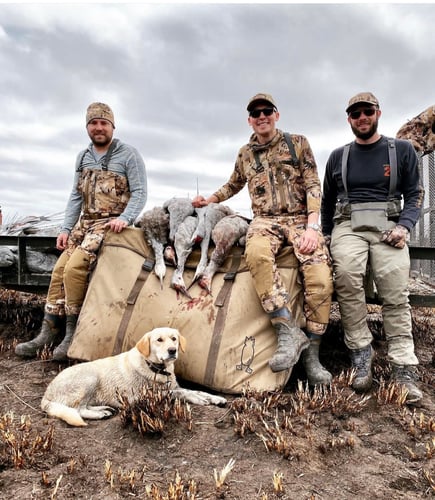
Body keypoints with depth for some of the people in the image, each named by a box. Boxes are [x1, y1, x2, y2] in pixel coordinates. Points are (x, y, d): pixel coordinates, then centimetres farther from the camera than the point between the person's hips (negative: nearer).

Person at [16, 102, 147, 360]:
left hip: (110, 223, -7)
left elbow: (140, 193, -9)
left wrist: (125, 218, -25)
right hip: (84, 222, 7)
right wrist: (66, 228, 8)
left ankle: (73, 333, -9)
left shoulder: (129, 155, -4)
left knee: (74, 267, -22)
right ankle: (49, 332, 7)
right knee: (59, 269, -2)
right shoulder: (83, 157, 15)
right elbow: (76, 196, 15)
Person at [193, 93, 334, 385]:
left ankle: (311, 352, -9)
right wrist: (210, 200, 26)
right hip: (265, 219, 1)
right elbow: (234, 184, 36)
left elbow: (313, 186, 0)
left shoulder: (298, 143, 8)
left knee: (321, 278, -27)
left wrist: (312, 227, -14)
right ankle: (289, 332, -33)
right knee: (256, 253, -38)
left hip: (301, 219, -1)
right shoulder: (246, 153, 17)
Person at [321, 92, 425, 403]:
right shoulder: (338, 156, 18)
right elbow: (327, 202, 22)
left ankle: (404, 369, -9)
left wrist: (404, 226, -7)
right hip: (347, 226, 1)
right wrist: (327, 238, 15)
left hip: (388, 227, 0)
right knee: (346, 277, -28)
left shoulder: (402, 150, 14)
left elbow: (415, 194, 11)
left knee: (396, 295, -14)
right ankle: (361, 352, -19)